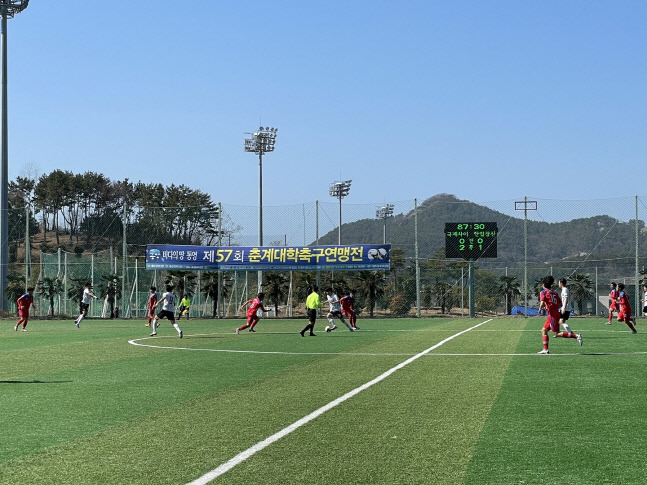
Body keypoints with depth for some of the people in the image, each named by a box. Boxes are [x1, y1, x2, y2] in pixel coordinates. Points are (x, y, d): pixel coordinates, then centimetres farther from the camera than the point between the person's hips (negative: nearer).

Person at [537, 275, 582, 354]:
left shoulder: (543, 292, -6)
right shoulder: (554, 293, 14)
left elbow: (542, 303, -19)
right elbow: (560, 304, 13)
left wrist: (540, 309, 0)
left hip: (552, 315, -9)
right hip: (556, 313, 9)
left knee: (557, 333, -7)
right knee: (544, 330, 13)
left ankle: (576, 336, -16)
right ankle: (545, 350, 10)